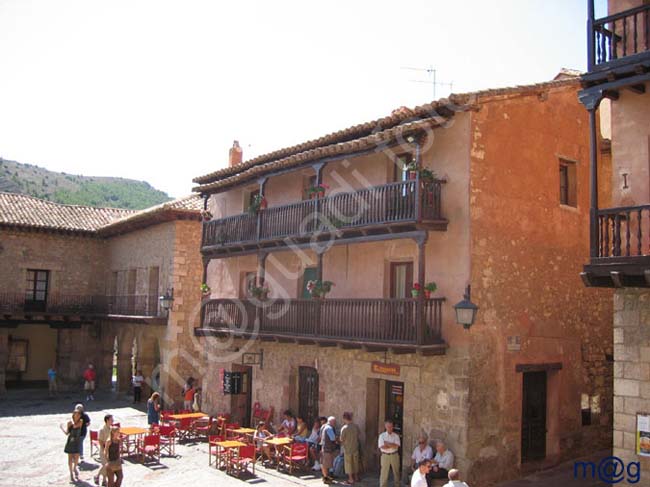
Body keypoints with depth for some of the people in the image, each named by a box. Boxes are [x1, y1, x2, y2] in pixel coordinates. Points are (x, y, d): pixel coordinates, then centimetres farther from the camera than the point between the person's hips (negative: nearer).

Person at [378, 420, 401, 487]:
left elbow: (397, 445, -14)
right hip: (385, 456, -2)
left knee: (396, 472, 12)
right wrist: (392, 445, -10)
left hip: (394, 455, 2)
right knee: (384, 472, 0)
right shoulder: (382, 435, -3)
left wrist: (387, 443, -13)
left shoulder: (396, 436, 1)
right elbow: (382, 447, -15)